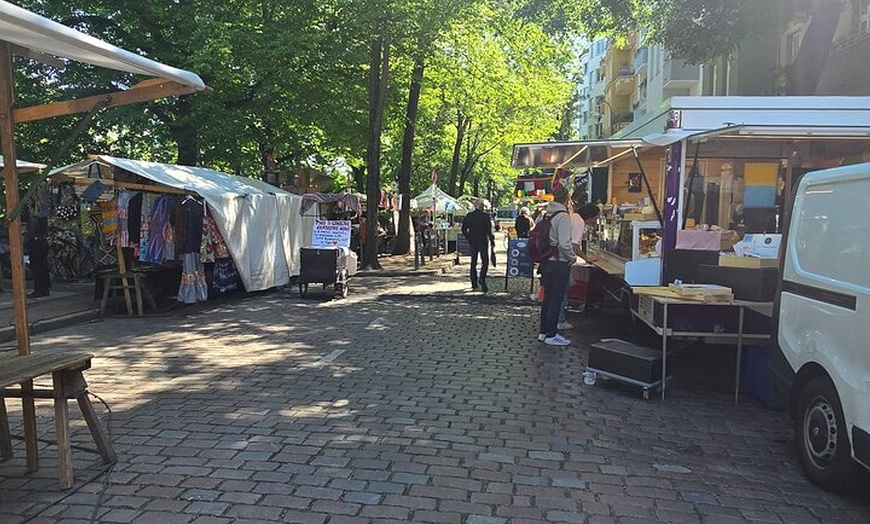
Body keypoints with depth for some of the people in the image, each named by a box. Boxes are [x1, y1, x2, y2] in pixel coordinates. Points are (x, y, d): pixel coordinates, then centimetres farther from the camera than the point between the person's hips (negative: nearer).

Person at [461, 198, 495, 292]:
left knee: (473, 262, 12)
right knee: (485, 261, 2)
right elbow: (489, 230, -12)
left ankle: (474, 283, 13)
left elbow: (463, 229, 5)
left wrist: (469, 238, 12)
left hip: (472, 242, 4)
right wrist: (492, 241, -3)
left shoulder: (469, 215, 4)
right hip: (483, 241, -4)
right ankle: (482, 278, -19)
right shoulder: (486, 215, -8)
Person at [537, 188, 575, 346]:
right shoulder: (563, 217, -16)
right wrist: (573, 257, -8)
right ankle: (551, 335, 7)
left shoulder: (547, 215, 8)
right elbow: (564, 243, -23)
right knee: (556, 299, 1)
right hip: (559, 263, -8)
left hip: (546, 261, 8)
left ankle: (543, 332, 24)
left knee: (548, 297, 16)